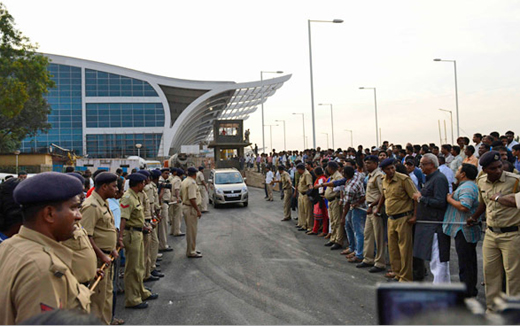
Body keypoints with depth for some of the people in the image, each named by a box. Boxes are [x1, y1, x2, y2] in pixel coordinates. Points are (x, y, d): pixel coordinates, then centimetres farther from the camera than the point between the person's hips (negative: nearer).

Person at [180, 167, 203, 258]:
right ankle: (191, 252, 3)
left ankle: (192, 249, 28)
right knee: (192, 231, -3)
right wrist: (198, 210, -21)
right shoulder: (192, 183, -19)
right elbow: (192, 199, -25)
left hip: (185, 206, 10)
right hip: (191, 208, -10)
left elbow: (181, 196, 18)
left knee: (190, 230, 18)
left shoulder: (184, 182, 11)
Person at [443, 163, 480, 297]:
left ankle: (467, 291, 0)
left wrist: (450, 199, -14)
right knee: (470, 260, 17)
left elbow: (464, 206, -29)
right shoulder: (469, 186, 18)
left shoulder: (466, 187, -17)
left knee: (465, 262, -5)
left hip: (464, 230, -11)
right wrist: (452, 196, 14)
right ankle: (472, 289, 27)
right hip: (467, 229, 11)